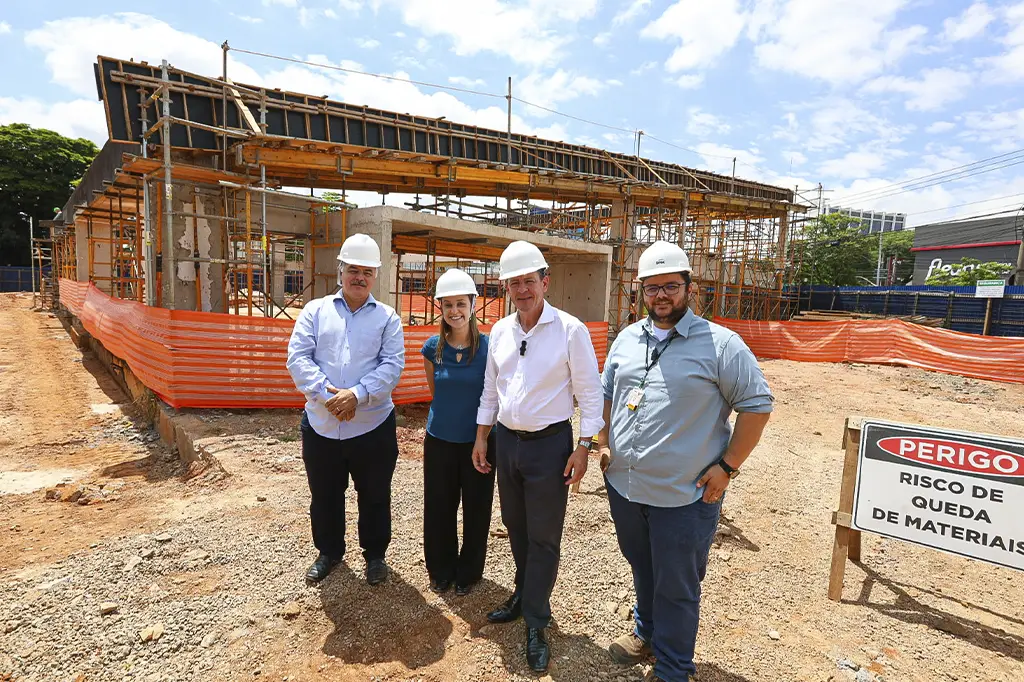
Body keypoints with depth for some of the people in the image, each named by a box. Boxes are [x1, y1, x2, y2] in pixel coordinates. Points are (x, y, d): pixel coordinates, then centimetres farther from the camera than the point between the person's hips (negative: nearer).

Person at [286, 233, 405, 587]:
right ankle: (329, 551, 42)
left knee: (375, 497, 13)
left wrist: (357, 394, -20)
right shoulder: (315, 310, 5)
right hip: (320, 424, 2)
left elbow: (392, 365, -8)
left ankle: (375, 555, 35)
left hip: (372, 425, -1)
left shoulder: (387, 317, 2)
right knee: (324, 496, 19)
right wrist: (326, 393, -18)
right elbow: (298, 358, -4)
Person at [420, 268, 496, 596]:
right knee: (439, 508, 14)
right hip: (439, 440, 2)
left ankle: (468, 572, 35)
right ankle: (441, 570, 37)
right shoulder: (432, 348, -4)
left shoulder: (488, 346, -11)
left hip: (478, 441, -2)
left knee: (476, 510, 12)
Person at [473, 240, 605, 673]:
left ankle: (535, 624, 24)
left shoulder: (570, 330, -13)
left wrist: (584, 448, -12)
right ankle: (524, 594, 42)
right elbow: (490, 390, 11)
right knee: (516, 527, 20)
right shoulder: (500, 332, 3)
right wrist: (481, 438, 11)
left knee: (543, 537, 6)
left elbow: (590, 393, -10)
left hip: (549, 444, -5)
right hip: (507, 441, 5)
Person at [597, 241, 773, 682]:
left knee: (676, 588, 12)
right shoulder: (627, 339, 5)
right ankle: (647, 631, 51)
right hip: (623, 486, 5)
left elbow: (756, 404, -10)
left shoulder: (720, 344, -12)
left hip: (683, 496, -5)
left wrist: (727, 467, -12)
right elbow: (606, 394, 16)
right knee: (642, 571, 26)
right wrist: (604, 444, 8)